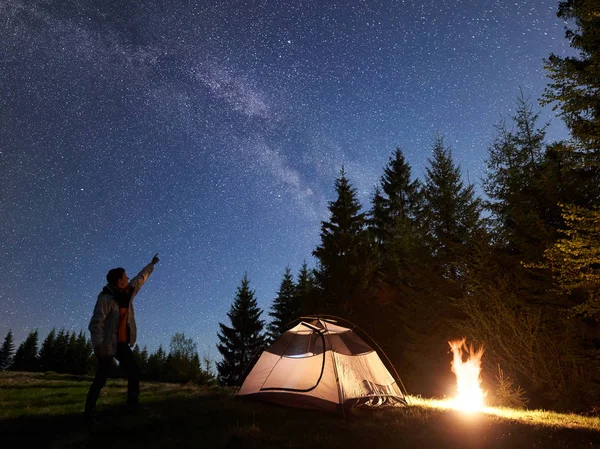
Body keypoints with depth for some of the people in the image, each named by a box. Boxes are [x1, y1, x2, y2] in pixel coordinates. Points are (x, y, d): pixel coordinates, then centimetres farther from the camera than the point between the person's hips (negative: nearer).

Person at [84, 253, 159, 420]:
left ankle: (133, 404, 16)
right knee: (102, 377, -2)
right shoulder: (106, 298, -18)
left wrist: (151, 265, 29)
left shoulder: (127, 293, 3)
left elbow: (140, 279, 20)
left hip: (121, 343, 8)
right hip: (107, 344, -7)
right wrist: (98, 345, -29)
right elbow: (96, 323, -22)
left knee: (134, 370, 7)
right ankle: (89, 411, 12)